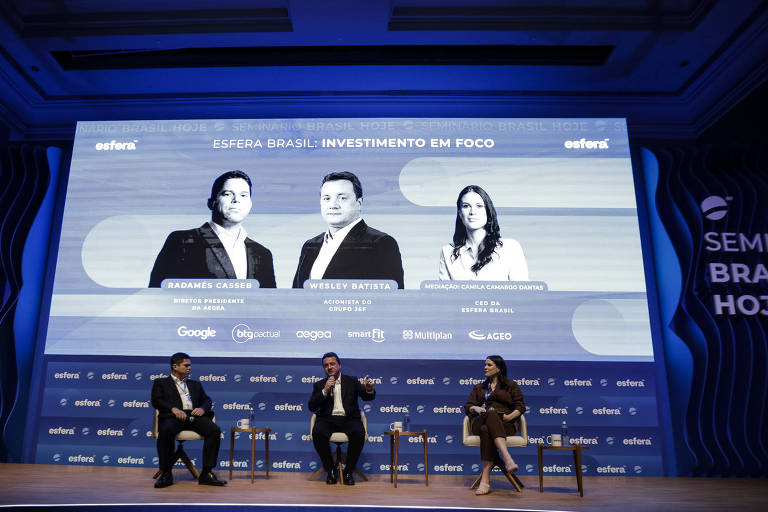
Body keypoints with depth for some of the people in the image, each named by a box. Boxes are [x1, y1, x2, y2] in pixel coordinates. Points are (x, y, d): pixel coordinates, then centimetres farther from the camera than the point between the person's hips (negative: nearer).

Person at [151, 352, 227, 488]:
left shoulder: (195, 384, 32)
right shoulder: (161, 383, 21)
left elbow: (207, 400, 23)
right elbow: (156, 401, 5)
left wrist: (202, 408, -2)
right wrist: (174, 409, -13)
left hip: (194, 416, 3)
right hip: (173, 416, -3)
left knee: (215, 430, -25)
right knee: (166, 431, -38)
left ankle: (206, 473, -22)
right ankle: (166, 474, -22)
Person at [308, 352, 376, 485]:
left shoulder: (352, 381, 14)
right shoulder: (319, 385, 16)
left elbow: (367, 397, 2)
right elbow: (312, 407, 3)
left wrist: (369, 390, -23)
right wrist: (325, 391, -10)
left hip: (348, 419, 0)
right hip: (328, 419, 1)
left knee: (359, 432, -32)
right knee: (318, 433, -32)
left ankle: (348, 471, -13)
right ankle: (331, 470, -10)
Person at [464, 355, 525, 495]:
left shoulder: (511, 385, 21)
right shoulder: (479, 388, 31)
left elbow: (520, 407, 10)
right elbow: (467, 406, 21)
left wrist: (509, 417, -10)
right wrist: (476, 408, -3)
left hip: (504, 424, -2)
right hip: (480, 423, 2)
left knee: (487, 430, -40)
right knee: (491, 414, -39)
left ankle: (485, 478, -51)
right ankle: (507, 458, -55)